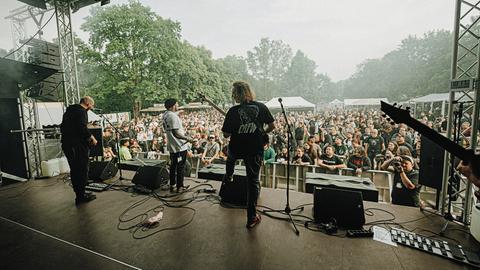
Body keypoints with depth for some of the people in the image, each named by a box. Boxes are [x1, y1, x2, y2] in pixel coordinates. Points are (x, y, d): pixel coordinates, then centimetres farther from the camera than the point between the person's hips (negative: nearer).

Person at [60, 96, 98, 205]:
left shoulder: (68, 111, 20)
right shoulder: (81, 111, -10)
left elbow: (62, 127, 23)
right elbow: (82, 127, -22)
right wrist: (91, 138, -13)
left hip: (66, 144, 10)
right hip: (78, 145, -9)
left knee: (74, 170, 14)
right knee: (82, 170, -2)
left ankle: (79, 194, 23)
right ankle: (81, 196, 3)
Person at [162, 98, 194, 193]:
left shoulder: (165, 115, 9)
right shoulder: (173, 116, -21)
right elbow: (176, 133, -26)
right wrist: (187, 138, -19)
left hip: (172, 146, 9)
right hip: (179, 146, -9)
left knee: (173, 165, 18)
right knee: (180, 167, 3)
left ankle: (172, 185, 29)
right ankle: (180, 187, 13)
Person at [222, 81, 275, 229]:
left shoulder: (233, 111, -9)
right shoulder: (261, 106, -2)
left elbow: (226, 134, -7)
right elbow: (272, 126, 2)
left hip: (237, 148, 0)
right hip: (255, 150, 1)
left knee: (231, 155, 37)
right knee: (253, 181, 9)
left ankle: (228, 178, 55)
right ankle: (252, 217, 15)